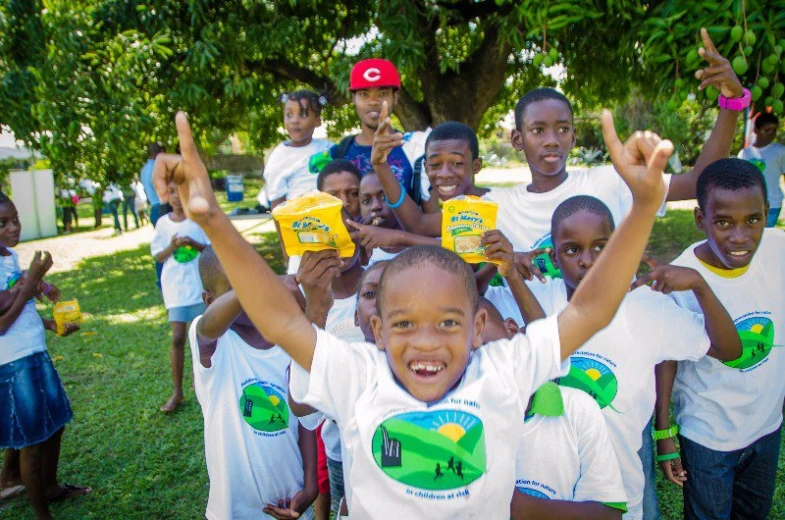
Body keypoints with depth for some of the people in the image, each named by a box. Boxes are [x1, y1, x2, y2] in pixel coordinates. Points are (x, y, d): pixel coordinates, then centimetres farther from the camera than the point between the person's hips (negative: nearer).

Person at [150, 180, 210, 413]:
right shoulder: (163, 223, 2)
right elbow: (158, 256, 5)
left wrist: (195, 244, -20)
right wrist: (172, 247, -14)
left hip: (201, 285, -1)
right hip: (176, 287, 1)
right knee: (178, 337, -2)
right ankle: (177, 392, 7)